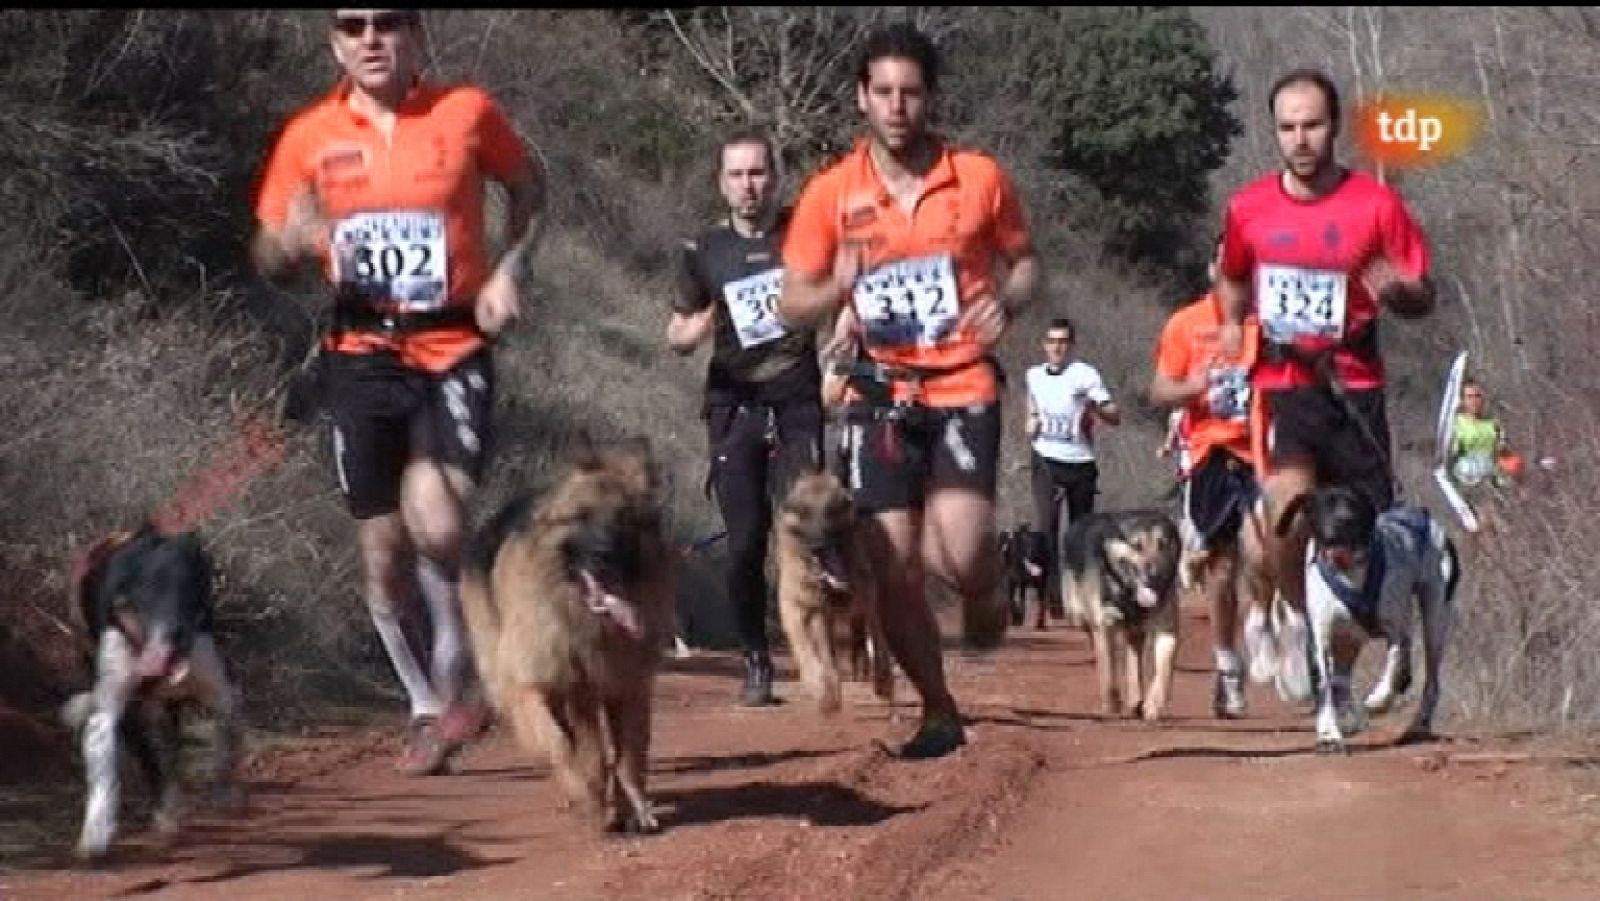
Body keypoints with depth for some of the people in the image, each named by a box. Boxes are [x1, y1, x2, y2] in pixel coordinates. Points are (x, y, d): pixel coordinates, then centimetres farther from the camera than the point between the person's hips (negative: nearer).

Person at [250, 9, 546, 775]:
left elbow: (528, 186, 16)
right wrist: (296, 240, -14)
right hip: (362, 358, 3)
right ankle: (427, 709, 26)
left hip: (453, 352, -3)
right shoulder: (310, 135, 2)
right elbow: (267, 258, 9)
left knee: (435, 519, -25)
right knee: (381, 551, 7)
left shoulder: (467, 112, -2)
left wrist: (510, 269, 0)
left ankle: (457, 669, 0)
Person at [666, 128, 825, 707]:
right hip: (733, 409, 1)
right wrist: (693, 331, -11)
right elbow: (676, 336, 13)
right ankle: (757, 664, 7)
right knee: (745, 544, -3)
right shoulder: (705, 251, 6)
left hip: (796, 405, -1)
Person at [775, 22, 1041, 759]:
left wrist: (1006, 301, -9)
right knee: (893, 568, -1)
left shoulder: (980, 178, 1)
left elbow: (1023, 261, 14)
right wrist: (837, 289, -16)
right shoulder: (830, 193, 1)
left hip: (962, 387, -1)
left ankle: (984, 595, 17)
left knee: (960, 551, -20)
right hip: (880, 394, 2)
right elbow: (792, 304, 6)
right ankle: (939, 713, 19)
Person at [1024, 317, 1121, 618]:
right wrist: (1031, 423, 6)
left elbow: (1115, 416, -9)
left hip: (1080, 461, -2)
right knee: (1047, 525, -15)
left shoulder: (1085, 374, -4)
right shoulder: (1033, 375, 9)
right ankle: (1053, 593, -18)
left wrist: (1096, 409, -29)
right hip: (1046, 460, 2)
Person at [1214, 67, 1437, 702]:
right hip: (1278, 383, 0)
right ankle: (1296, 619, 2)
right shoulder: (1248, 208, 5)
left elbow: (1423, 298, 2)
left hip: (1353, 386, 0)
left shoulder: (1376, 204, -2)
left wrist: (1397, 290, -18)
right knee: (1289, 504, -26)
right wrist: (1232, 322, 10)